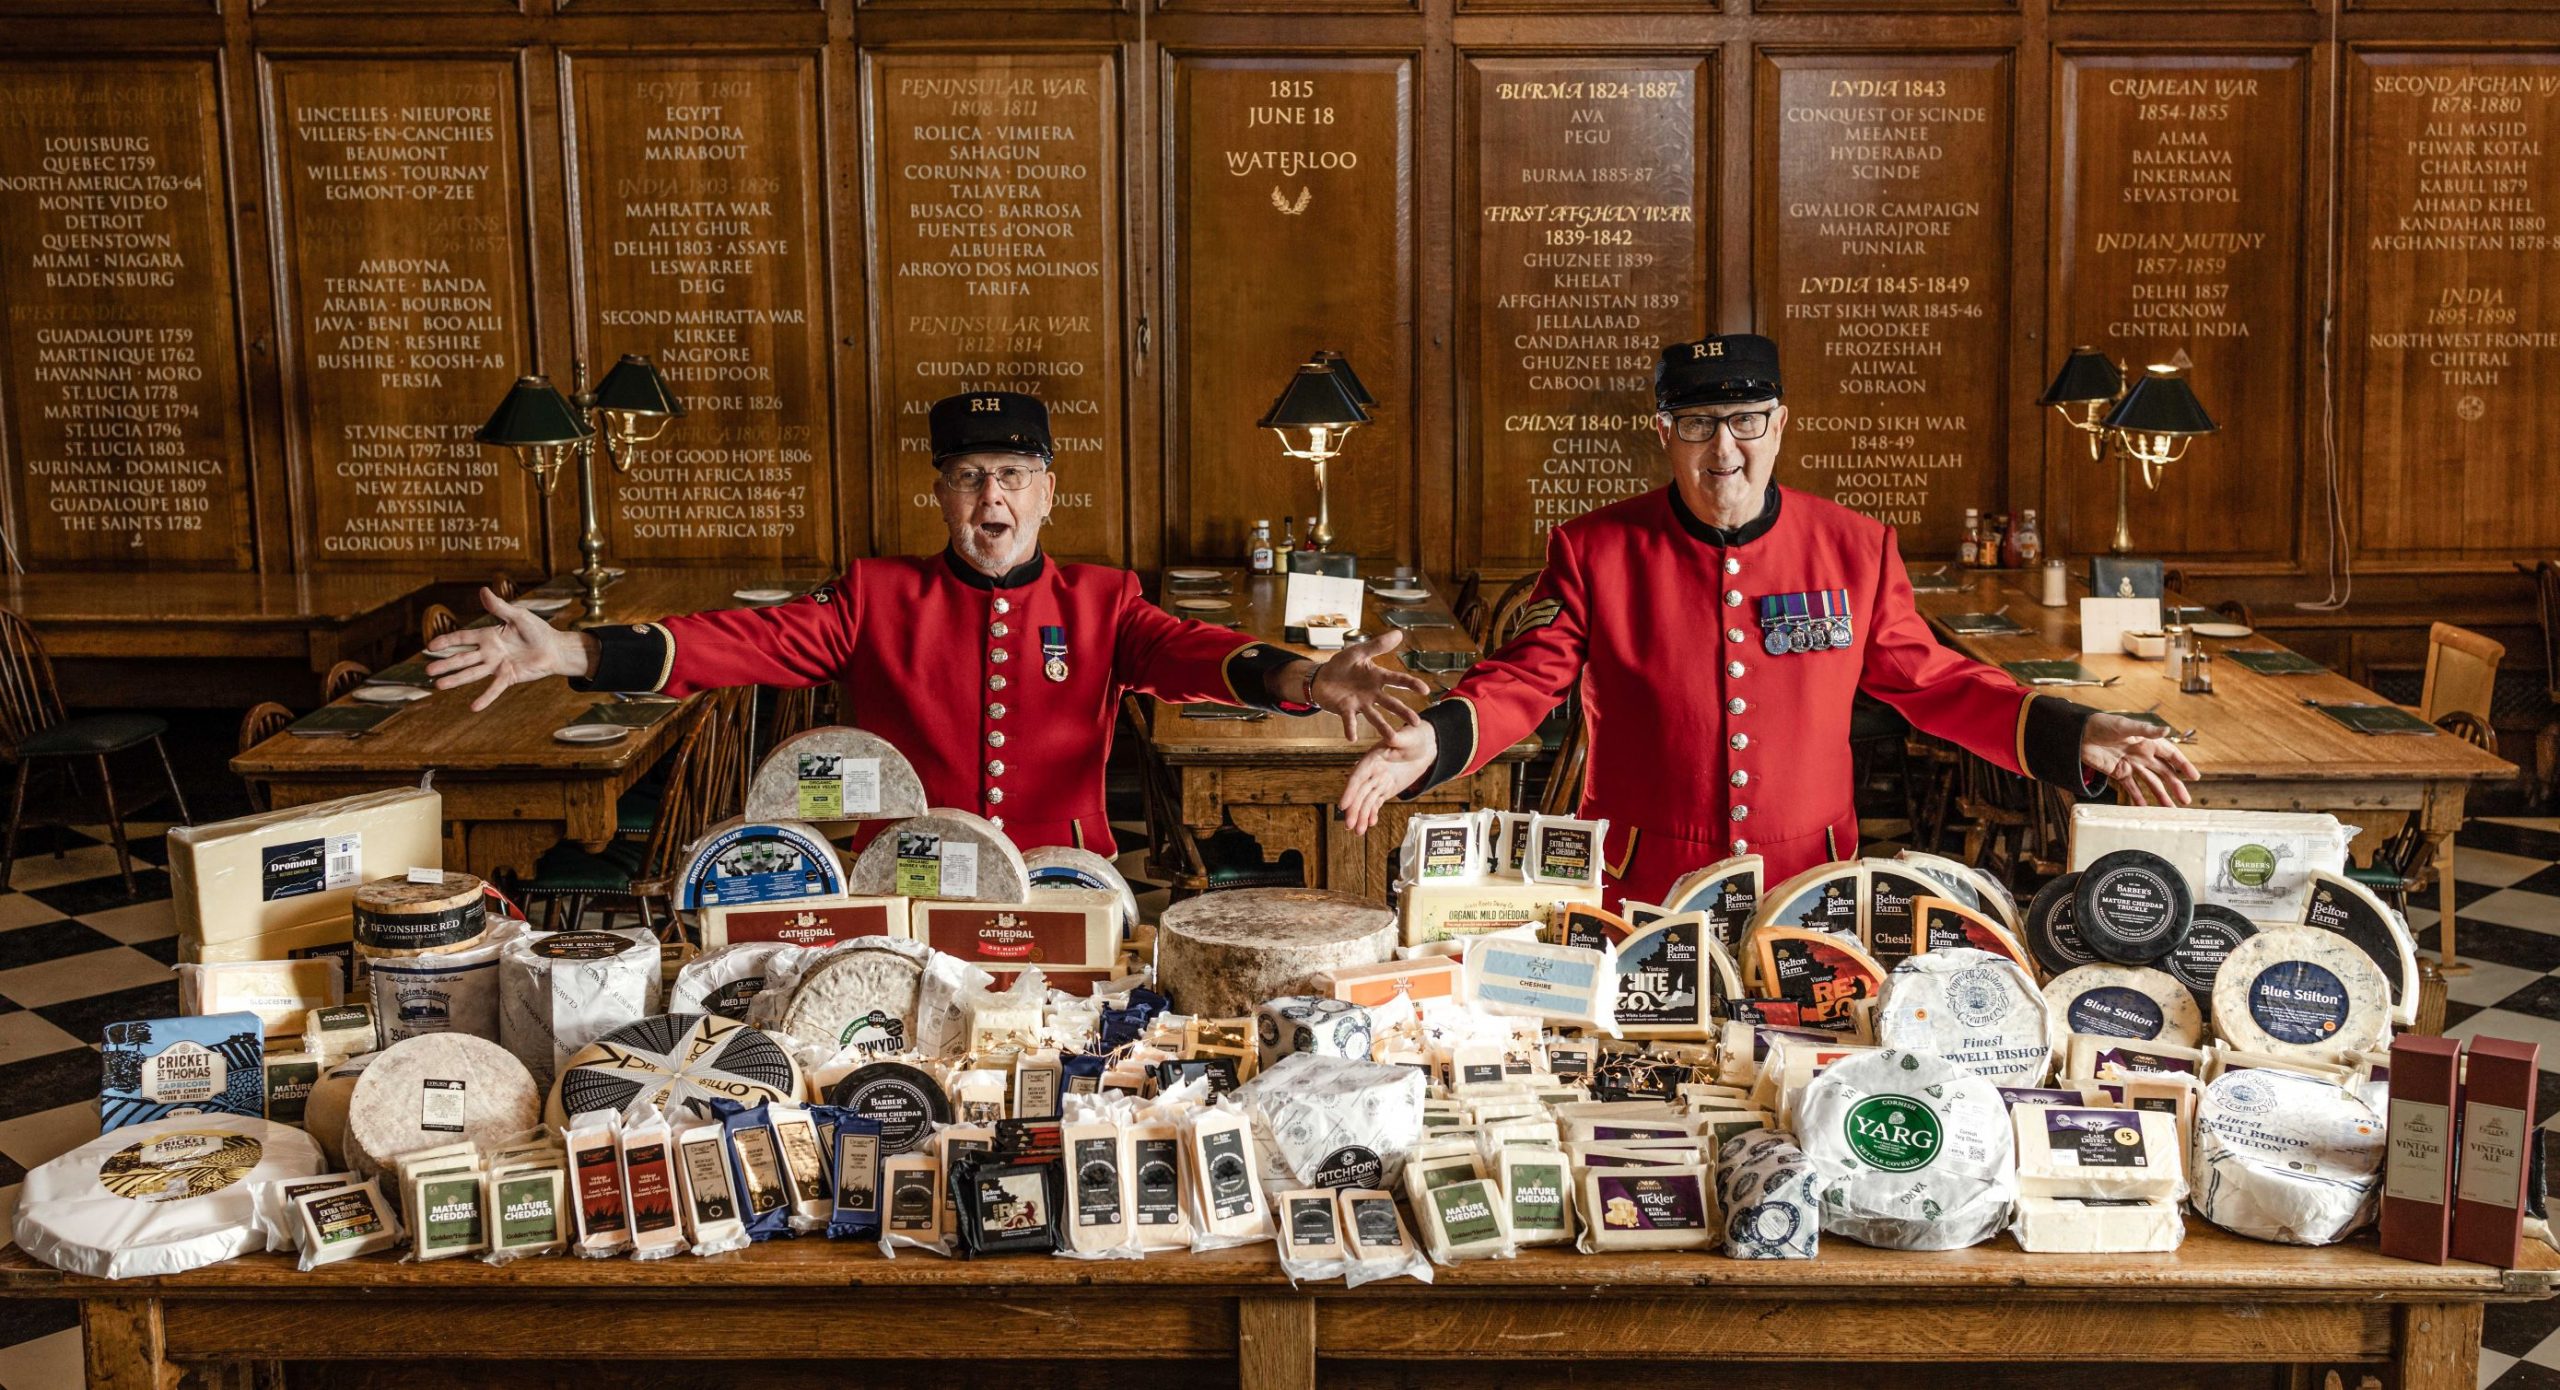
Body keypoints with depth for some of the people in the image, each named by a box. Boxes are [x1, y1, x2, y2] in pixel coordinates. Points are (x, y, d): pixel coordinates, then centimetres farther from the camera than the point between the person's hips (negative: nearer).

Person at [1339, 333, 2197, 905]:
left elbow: (1930, 681, 9)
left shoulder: (1854, 549, 3)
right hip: (1638, 897, -1)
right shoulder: (1595, 552, -2)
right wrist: (1433, 741, -22)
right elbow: (1526, 678, -3)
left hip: (1808, 889, 2)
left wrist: (2072, 737, 0)